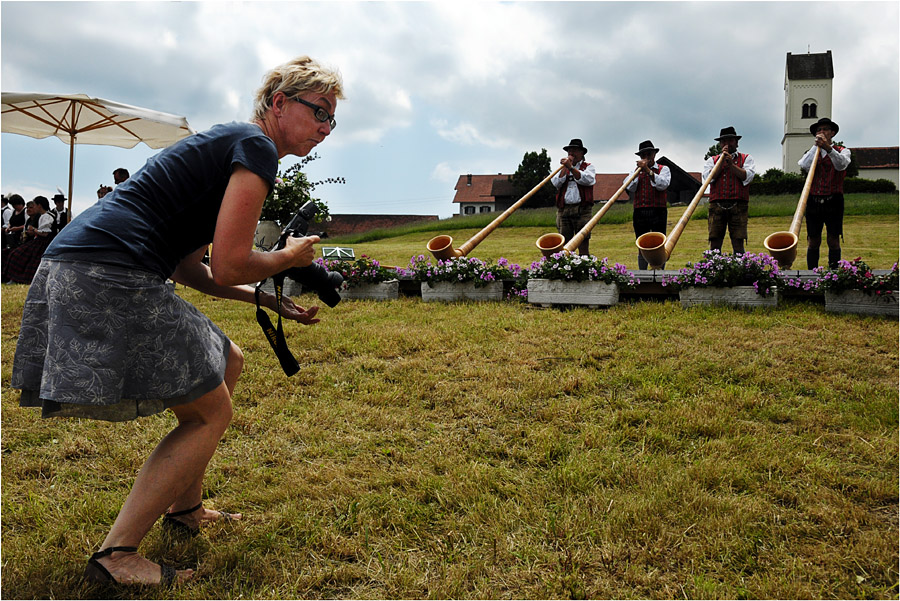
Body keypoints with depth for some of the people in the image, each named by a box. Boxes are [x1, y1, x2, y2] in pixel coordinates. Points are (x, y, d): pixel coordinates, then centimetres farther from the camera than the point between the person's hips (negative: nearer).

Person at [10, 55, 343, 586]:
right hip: (109, 279, -10)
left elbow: (187, 266, 22)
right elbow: (229, 267, -15)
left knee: (229, 362, 22)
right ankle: (116, 556, 3)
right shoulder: (257, 148, -7)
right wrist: (290, 257, 4)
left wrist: (268, 299, 23)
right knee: (211, 414, 2)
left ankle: (185, 507, 32)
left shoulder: (226, 145, 24)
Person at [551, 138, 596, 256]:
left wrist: (571, 167, -13)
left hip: (582, 210, -3)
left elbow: (587, 180, -9)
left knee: (583, 244, -7)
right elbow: (556, 183, 5)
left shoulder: (588, 167, 14)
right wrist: (565, 168, 0)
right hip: (563, 210, 3)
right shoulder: (563, 169, 24)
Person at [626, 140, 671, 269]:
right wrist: (638, 171, -2)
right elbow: (629, 188, 2)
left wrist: (648, 170, -14)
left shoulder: (663, 169, 9)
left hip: (658, 212, -3)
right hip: (639, 213, 3)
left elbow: (663, 185, -11)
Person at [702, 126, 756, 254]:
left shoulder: (746, 158, 17)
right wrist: (722, 161, 1)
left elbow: (747, 177, 0)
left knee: (738, 244, -6)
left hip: (738, 206, -1)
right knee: (714, 244, -5)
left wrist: (731, 164, -5)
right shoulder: (712, 160, 20)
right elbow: (708, 177, 2)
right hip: (717, 205, 1)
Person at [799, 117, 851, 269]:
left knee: (833, 241, -3)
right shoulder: (811, 152, 17)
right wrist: (816, 146, -4)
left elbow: (841, 165, -13)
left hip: (833, 201, -2)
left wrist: (828, 148, -27)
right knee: (813, 242, 1)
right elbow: (803, 166, -5)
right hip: (813, 201, 2)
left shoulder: (842, 151, 10)